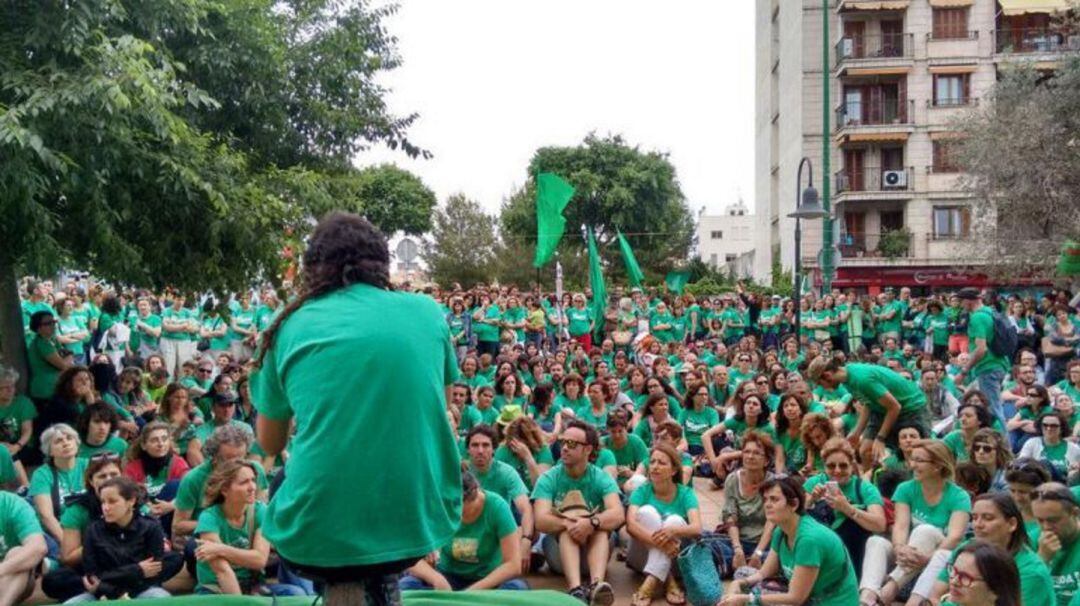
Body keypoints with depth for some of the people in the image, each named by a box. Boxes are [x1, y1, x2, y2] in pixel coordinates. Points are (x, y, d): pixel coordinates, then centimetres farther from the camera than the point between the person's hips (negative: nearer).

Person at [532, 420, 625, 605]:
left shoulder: (601, 478, -8)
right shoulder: (548, 479, -8)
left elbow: (618, 515, -26)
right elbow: (541, 521, -22)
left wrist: (592, 523, -45)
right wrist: (566, 523, -42)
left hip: (595, 547, 1)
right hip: (558, 546, 0)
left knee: (600, 524, -30)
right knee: (568, 527, -31)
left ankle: (596, 584, -54)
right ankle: (576, 589, -55)